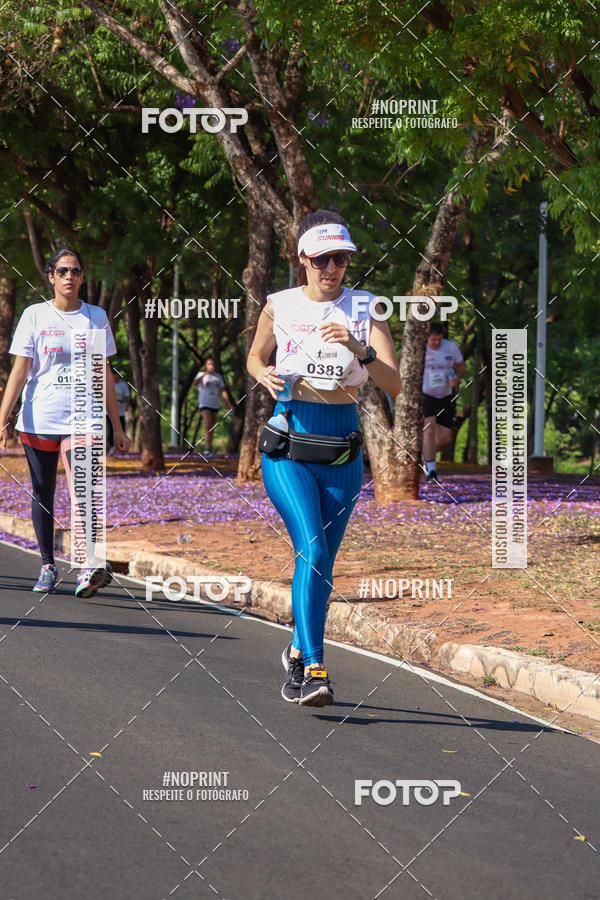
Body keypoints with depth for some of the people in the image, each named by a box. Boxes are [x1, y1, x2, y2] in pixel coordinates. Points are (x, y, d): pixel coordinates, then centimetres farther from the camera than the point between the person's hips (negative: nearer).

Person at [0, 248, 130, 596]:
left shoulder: (96, 317, 8)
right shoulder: (35, 315, 4)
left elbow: (104, 375, 13)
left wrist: (117, 427, 14)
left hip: (82, 418, 0)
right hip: (39, 418, 0)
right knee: (43, 494, 6)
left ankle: (89, 566, -28)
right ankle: (48, 566, 19)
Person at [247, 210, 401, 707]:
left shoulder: (365, 310, 0)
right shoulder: (280, 307, 1)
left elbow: (394, 385, -8)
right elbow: (255, 356, 20)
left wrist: (361, 351, -25)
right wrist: (264, 373, -3)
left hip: (342, 452, 2)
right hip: (289, 446, -2)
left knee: (322, 562, 10)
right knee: (311, 551, -20)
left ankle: (299, 652, 33)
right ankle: (314, 670, -22)